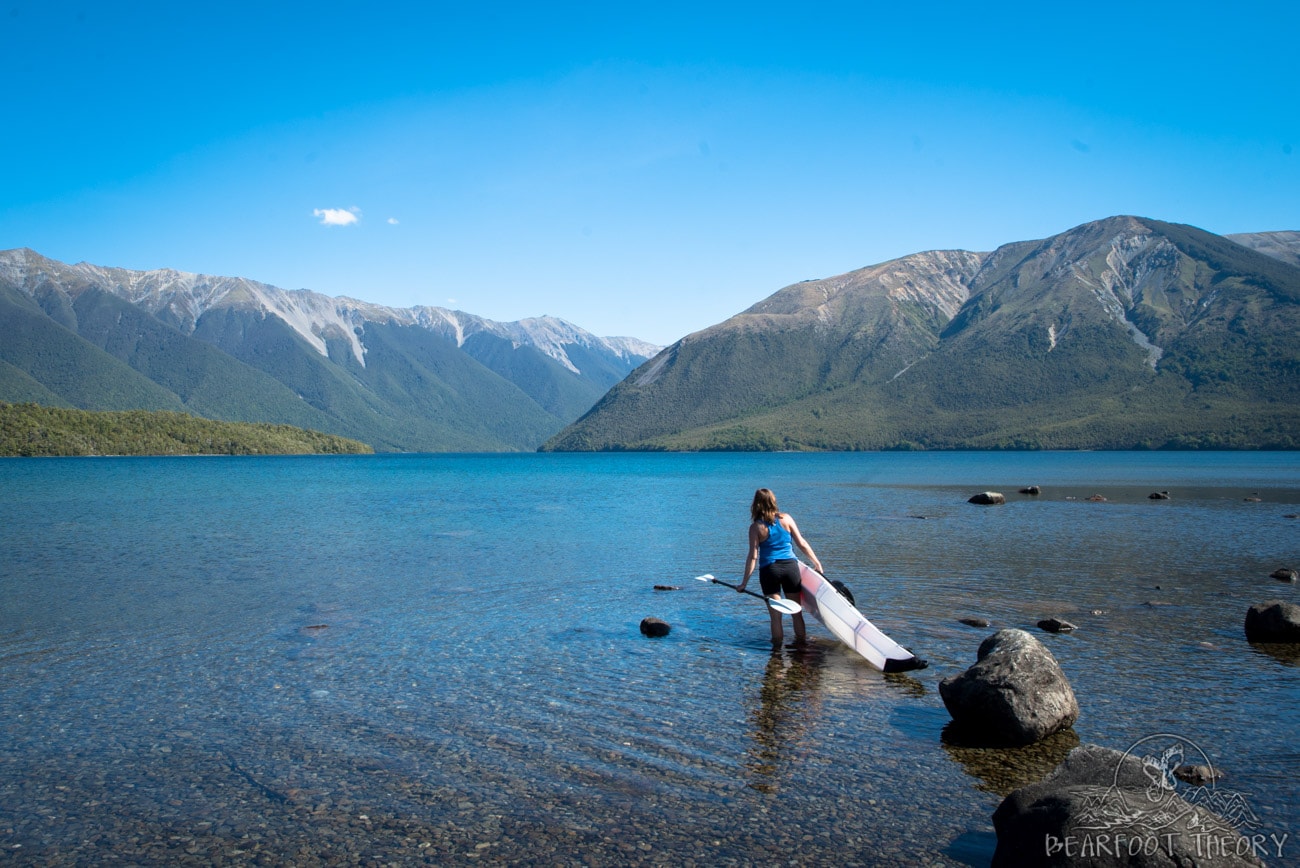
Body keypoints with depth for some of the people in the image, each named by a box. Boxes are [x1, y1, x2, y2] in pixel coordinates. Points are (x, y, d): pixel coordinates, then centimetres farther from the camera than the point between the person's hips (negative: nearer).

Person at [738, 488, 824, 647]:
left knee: (775, 614, 6)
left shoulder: (756, 527, -5)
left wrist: (745, 582, -4)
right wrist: (817, 563, 13)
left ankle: (777, 644, 11)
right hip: (790, 567, 2)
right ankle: (801, 641, 23)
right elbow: (802, 543, 2)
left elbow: (753, 556, -8)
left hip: (769, 570, -2)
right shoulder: (786, 518, 1)